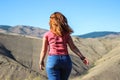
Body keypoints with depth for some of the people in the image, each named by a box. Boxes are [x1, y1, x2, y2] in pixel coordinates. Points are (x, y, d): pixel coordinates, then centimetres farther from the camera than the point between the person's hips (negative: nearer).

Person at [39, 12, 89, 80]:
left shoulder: (47, 35, 5)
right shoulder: (66, 34, 10)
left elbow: (44, 50, 8)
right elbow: (73, 47, 3)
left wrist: (41, 62, 19)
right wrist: (82, 57, 3)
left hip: (53, 60, -3)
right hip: (66, 60, 3)